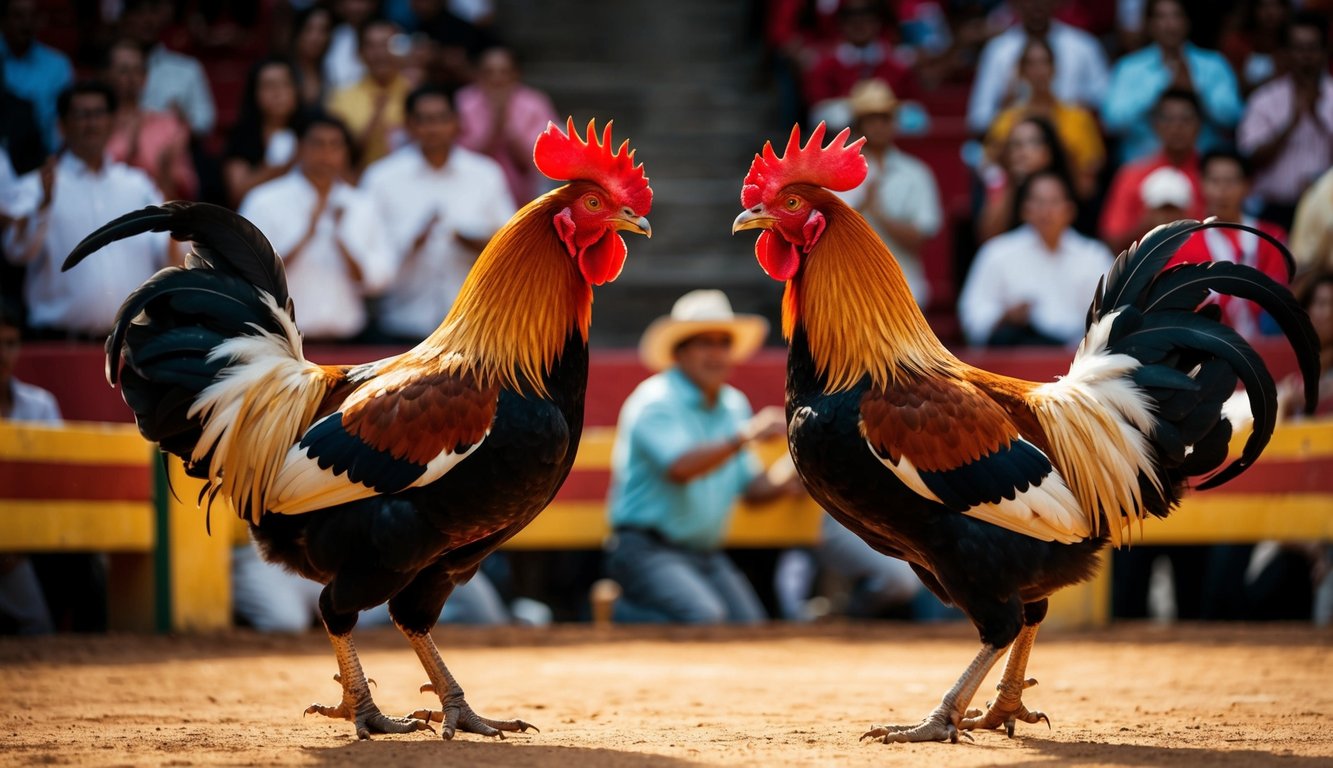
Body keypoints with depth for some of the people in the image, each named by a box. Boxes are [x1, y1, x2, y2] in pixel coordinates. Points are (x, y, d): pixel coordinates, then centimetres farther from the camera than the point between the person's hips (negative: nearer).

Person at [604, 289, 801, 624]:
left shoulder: (734, 405, 15)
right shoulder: (655, 401, -9)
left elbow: (749, 484, 18)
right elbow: (680, 466, -27)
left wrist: (782, 485, -4)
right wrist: (745, 435, -33)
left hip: (707, 555, 8)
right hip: (647, 548, -8)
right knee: (706, 620, -31)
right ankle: (626, 615, -4)